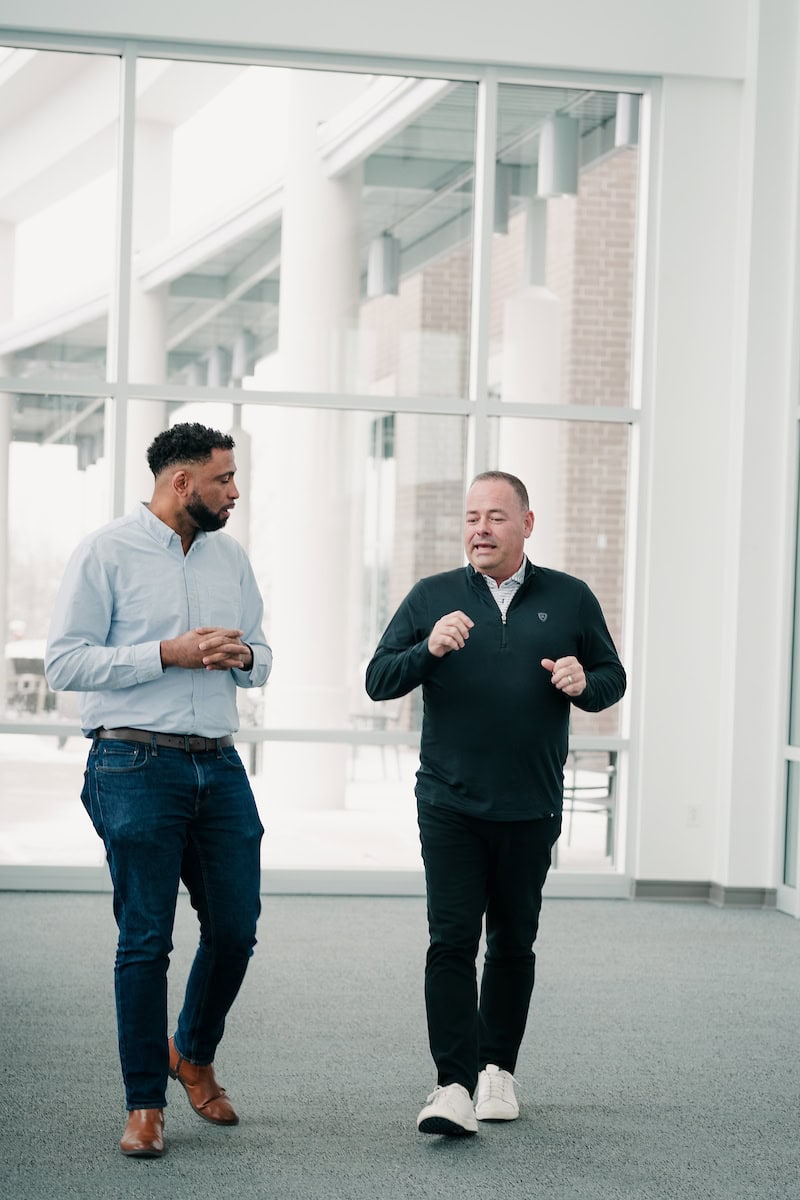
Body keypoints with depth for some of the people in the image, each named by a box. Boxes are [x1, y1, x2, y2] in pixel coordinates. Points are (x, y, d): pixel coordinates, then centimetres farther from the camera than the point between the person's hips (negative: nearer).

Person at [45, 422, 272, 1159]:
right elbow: (64, 662, -10)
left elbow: (261, 658, 22)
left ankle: (194, 1055, 31)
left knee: (236, 928, 6)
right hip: (137, 766, -6)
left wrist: (242, 655, -3)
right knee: (145, 940, -2)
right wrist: (170, 654, -16)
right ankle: (146, 1104, 8)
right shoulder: (107, 553, -4)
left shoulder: (231, 557, 14)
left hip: (219, 765, 6)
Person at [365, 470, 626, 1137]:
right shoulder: (432, 597, 5)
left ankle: (498, 1068, 25)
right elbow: (378, 680, 2)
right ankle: (454, 1086, -13)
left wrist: (583, 682, -9)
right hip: (449, 803, -1)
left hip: (531, 808, 2)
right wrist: (428, 649, -17)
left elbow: (613, 678, 14)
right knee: (453, 938, -11)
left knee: (513, 943, 10)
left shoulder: (570, 599, 7)